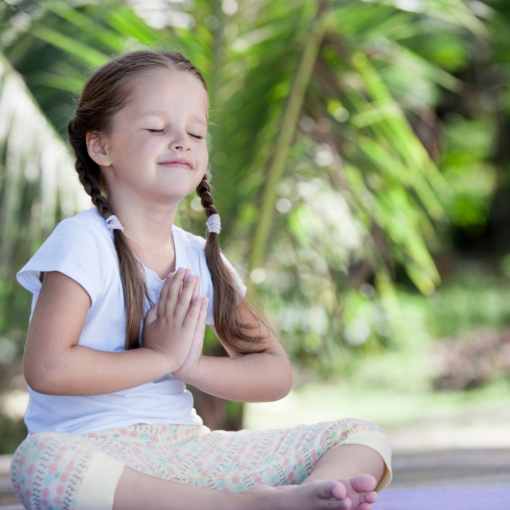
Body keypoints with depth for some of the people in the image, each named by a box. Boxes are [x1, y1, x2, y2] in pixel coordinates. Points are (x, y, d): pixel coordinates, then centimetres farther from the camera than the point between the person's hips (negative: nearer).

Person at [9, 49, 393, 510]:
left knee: (363, 436, -1)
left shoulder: (201, 259, 10)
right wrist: (161, 356, -11)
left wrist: (190, 365, -9)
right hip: (97, 449, -6)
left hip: (189, 447, 6)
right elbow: (47, 369, -21)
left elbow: (276, 376, 10)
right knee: (39, 461, -42)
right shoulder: (82, 243, -6)